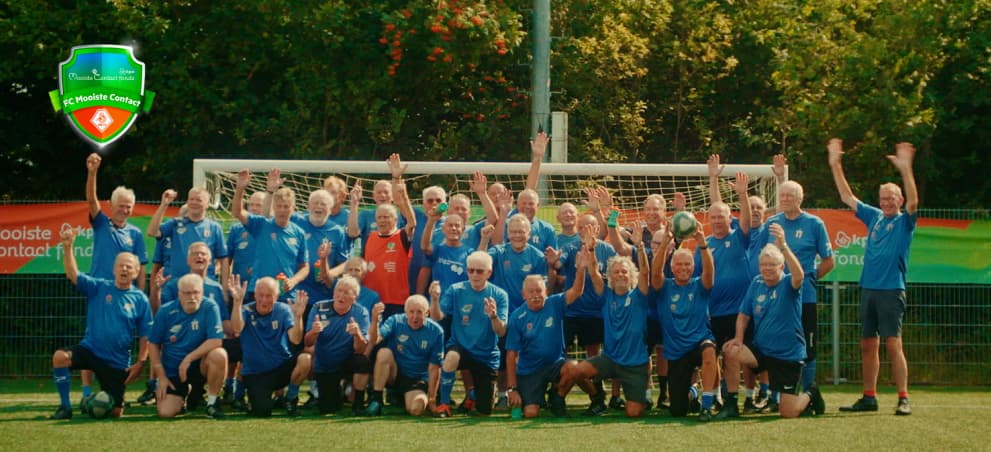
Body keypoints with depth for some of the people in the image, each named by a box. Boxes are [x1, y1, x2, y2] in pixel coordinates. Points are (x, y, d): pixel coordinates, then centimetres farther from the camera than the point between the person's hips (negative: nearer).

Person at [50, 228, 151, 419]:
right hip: (90, 350, 0)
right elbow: (73, 275, -15)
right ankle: (65, 407, -14)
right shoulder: (98, 288, 0)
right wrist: (68, 247, -28)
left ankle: (116, 404, 41)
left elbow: (145, 336, 1)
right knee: (59, 357, -31)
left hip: (118, 362, 0)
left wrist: (140, 363, -7)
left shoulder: (140, 300, -1)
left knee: (115, 413, 0)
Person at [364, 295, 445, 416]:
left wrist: (431, 399, -8)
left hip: (418, 380, -1)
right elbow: (374, 340, -25)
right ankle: (376, 400, -21)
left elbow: (434, 368, -6)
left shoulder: (435, 331, -9)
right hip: (394, 374, 1)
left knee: (416, 409, -30)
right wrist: (375, 320, -45)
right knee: (384, 352, -29)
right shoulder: (396, 321, -9)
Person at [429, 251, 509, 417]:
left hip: (487, 356, 1)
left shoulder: (499, 295, -8)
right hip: (460, 347, -1)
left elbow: (501, 332, -15)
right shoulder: (456, 290, -7)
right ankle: (443, 404, -20)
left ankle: (473, 396, 42)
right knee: (451, 357, -39)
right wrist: (435, 299, -38)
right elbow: (437, 317, -17)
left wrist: (493, 316, -37)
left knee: (484, 412, 4)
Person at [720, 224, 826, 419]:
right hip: (760, 350, 4)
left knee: (789, 413, -6)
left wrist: (783, 245, -48)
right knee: (730, 352, -26)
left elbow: (799, 275, -35)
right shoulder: (756, 284, 4)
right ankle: (731, 405, -13)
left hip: (789, 355, -4)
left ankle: (810, 394, 29)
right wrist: (738, 338, -7)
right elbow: (744, 314, 12)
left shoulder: (788, 284, -11)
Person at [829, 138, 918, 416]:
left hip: (891, 290, -6)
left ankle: (903, 399, -11)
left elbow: (913, 201, -20)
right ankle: (869, 398, 15)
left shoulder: (904, 222, 0)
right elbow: (847, 197, 19)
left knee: (893, 344, -11)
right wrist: (836, 166, 14)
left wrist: (905, 169, -31)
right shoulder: (874, 217, 15)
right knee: (868, 345, 8)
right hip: (868, 289, 6)